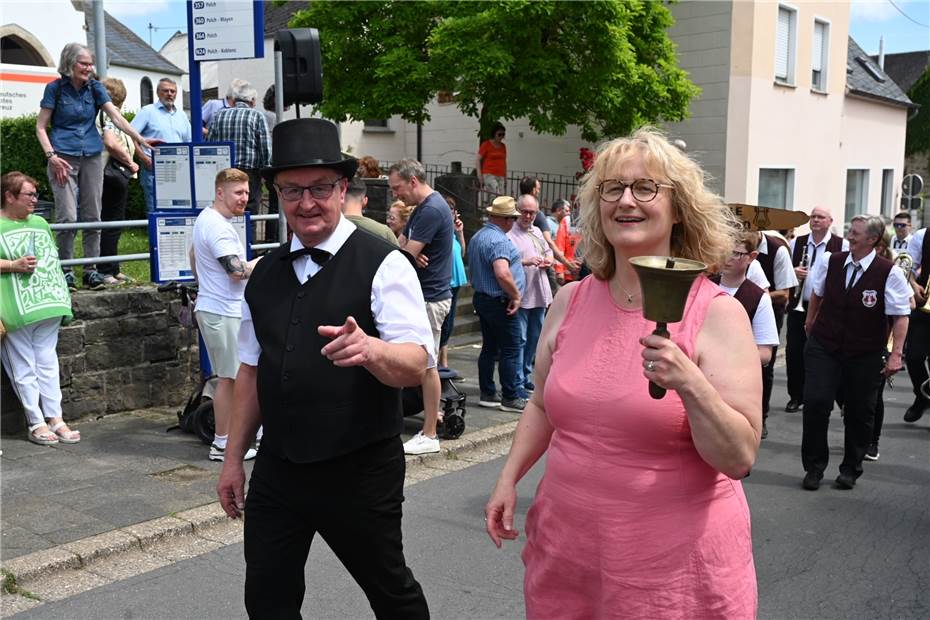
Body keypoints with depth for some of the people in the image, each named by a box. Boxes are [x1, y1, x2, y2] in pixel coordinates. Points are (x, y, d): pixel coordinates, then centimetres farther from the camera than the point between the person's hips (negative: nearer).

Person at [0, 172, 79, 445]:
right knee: (25, 367, -1)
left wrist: (60, 294, 20)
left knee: (48, 362, 8)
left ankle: (54, 418, 12)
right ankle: (36, 423, 5)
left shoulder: (40, 223, 18)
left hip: (47, 305, 6)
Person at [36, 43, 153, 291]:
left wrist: (140, 138, -16)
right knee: (67, 217, -9)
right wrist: (51, 156, -11)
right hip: (64, 158, -3)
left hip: (92, 157, 3)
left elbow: (116, 116, -2)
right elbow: (41, 126, 2)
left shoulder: (95, 88, 8)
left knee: (92, 216, 3)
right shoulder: (55, 88, 1)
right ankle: (65, 270, 2)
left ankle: (91, 269, 10)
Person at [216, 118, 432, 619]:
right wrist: (233, 459, 14)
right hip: (277, 469, 5)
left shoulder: (382, 265, -11)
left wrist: (370, 349, -41)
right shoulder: (265, 274, 7)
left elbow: (416, 364, -20)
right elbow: (252, 370, 14)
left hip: (361, 474, -5)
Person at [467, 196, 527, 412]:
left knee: (489, 347, 15)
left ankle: (487, 394, 20)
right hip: (500, 302, -10)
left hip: (481, 297, 10)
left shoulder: (477, 237, 11)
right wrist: (516, 294, -19)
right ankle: (510, 398, 4)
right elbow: (502, 274, -33)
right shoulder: (499, 240, -21)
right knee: (511, 351, -1)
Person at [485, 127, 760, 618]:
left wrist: (691, 385, -29)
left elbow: (740, 458, -15)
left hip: (674, 560, -4)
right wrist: (509, 478, 6)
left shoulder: (717, 314, -12)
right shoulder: (569, 301, 1)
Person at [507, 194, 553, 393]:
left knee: (534, 338, 16)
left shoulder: (537, 232, 14)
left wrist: (548, 260, 3)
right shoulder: (510, 235, -11)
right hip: (521, 295, -8)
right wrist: (525, 262, -30)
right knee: (519, 339, -6)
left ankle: (526, 377, 29)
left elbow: (548, 251, 25)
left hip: (539, 294, 8)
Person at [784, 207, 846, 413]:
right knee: (793, 351, 5)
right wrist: (793, 272, -8)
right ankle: (795, 396, 18)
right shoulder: (797, 242, 9)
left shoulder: (842, 245, -4)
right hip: (798, 305, 4)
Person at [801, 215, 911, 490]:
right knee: (815, 403, -8)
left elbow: (900, 317, -10)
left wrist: (895, 354, -15)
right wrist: (810, 321, 26)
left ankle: (850, 469, 28)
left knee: (859, 413, 9)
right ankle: (813, 468, 8)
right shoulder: (830, 262, -1)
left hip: (865, 354, -2)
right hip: (823, 346, 2)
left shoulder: (889, 273, -12)